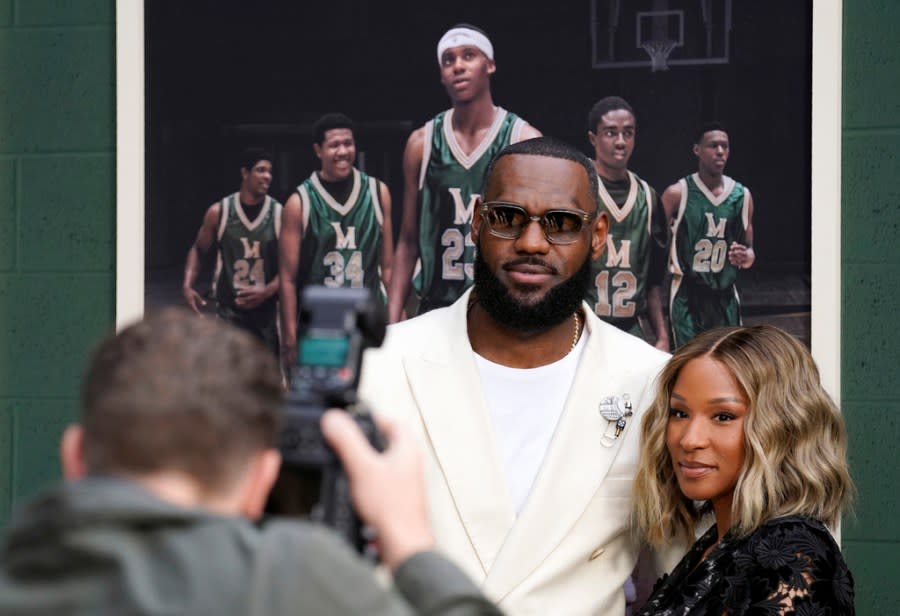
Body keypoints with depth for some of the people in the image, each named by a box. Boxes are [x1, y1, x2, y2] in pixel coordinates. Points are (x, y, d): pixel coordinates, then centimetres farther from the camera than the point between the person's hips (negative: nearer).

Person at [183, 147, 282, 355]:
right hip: (229, 312, -1)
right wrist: (188, 285, -5)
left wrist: (268, 291, -19)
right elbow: (198, 250, 11)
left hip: (268, 311, 1)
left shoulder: (280, 215, -4)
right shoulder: (219, 212, -3)